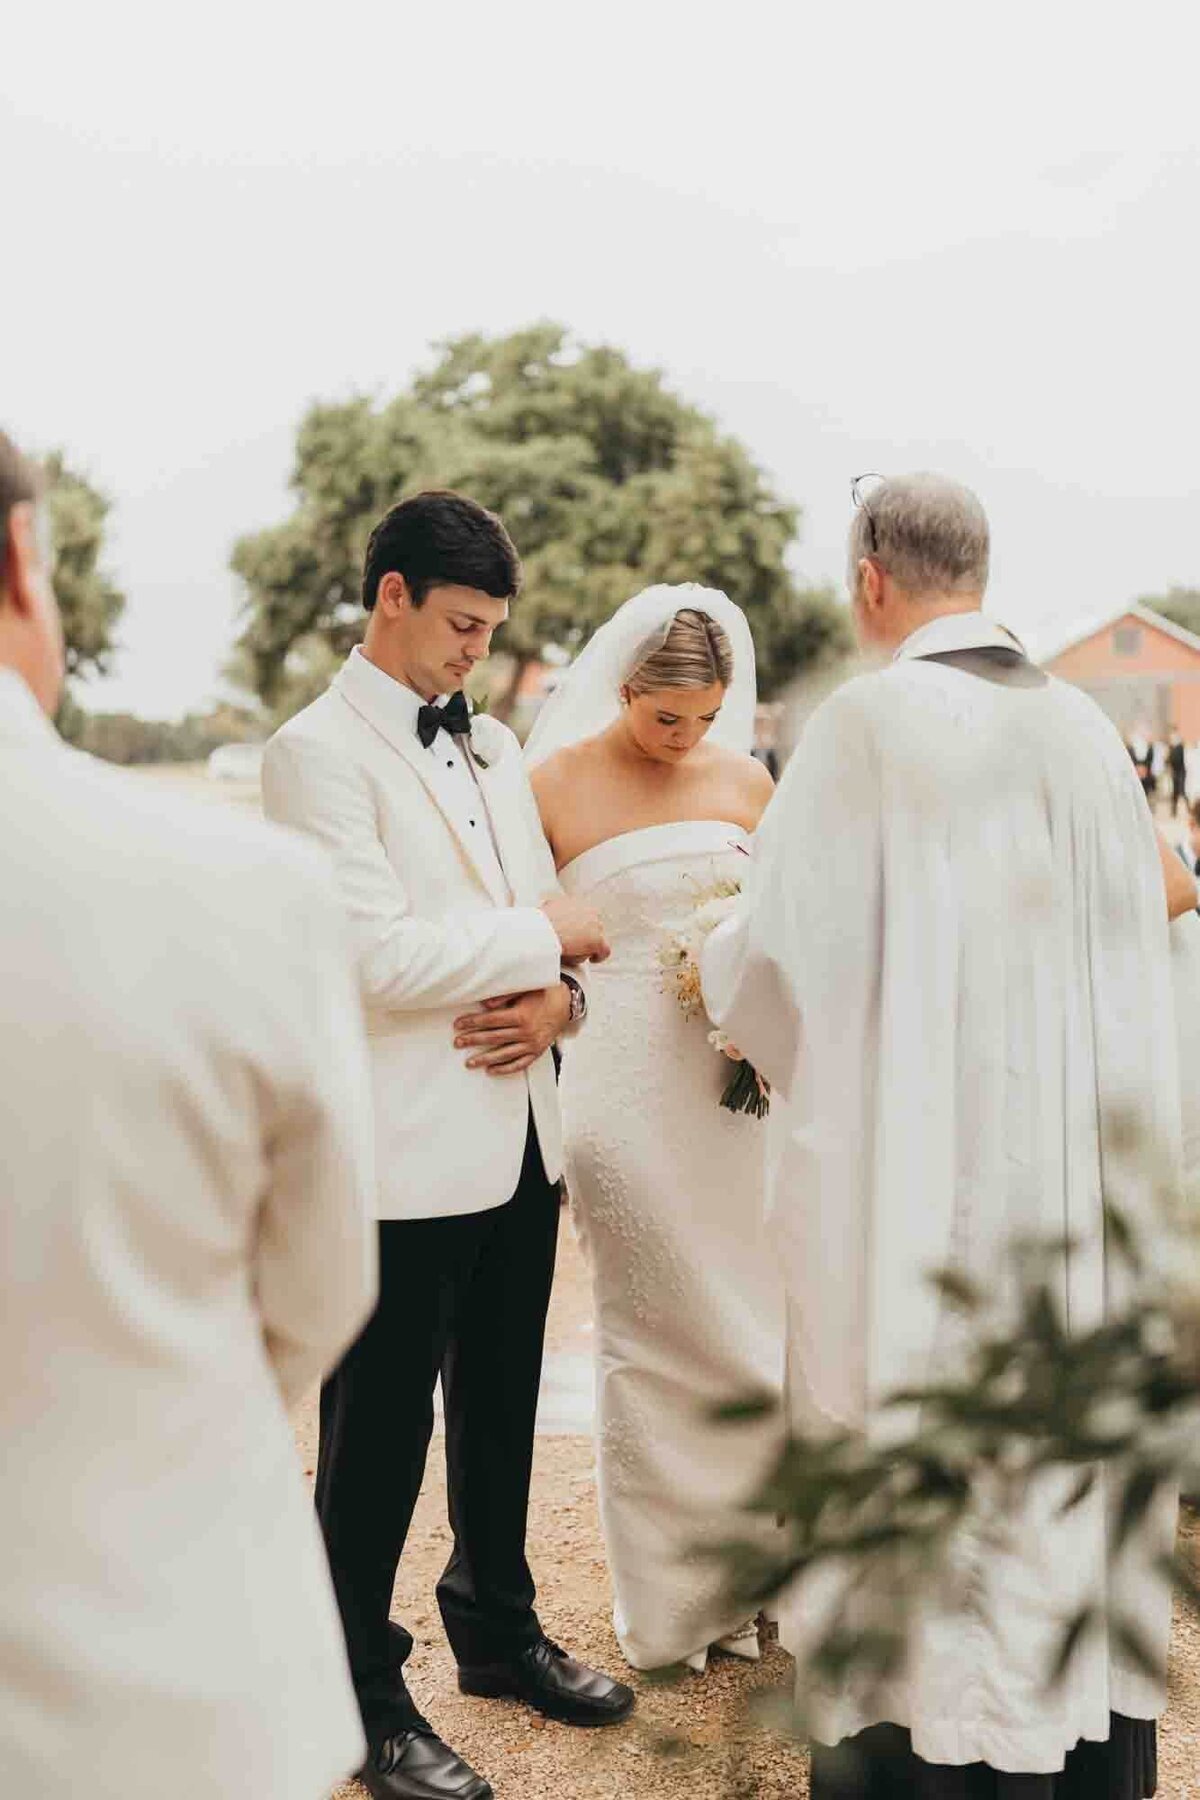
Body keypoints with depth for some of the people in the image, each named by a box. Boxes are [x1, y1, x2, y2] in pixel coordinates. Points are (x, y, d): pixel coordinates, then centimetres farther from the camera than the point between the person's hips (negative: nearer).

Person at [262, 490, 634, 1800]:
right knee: (378, 1433, 6)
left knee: (501, 1409, 21)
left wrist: (556, 997, -7)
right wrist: (546, 936, -11)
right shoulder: (319, 751, -11)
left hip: (519, 1134, 8)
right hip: (406, 1151, -7)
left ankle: (496, 1629, 40)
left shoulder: (494, 746, 14)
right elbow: (375, 953, -21)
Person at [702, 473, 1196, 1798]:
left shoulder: (869, 721, -13)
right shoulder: (1082, 726, 3)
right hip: (1078, 1158, 6)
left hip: (917, 1163, -5)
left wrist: (713, 975, 11)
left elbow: (779, 943, -10)